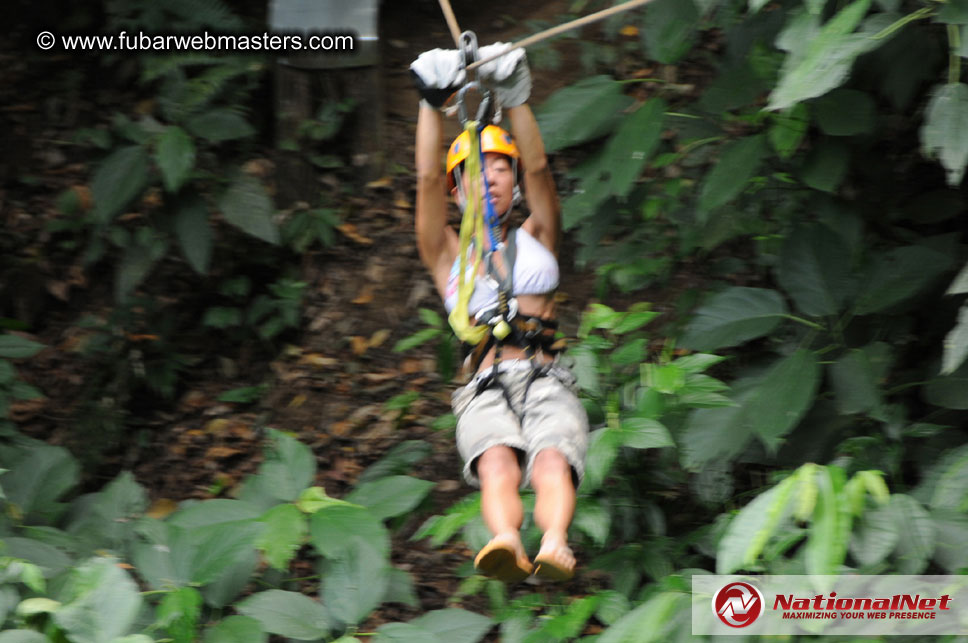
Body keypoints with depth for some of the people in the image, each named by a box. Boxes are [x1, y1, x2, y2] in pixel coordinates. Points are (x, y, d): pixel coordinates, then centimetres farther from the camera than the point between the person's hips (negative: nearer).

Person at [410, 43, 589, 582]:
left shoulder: (537, 239, 28)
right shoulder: (448, 253, 25)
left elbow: (538, 170, 13)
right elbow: (428, 180, 11)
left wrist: (515, 96, 3)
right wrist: (433, 102, 3)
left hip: (548, 385, 1)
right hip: (485, 393, -1)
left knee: (552, 462, -33)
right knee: (498, 463, -35)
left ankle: (555, 544, -62)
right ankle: (506, 544, -64)